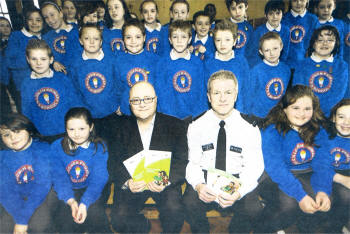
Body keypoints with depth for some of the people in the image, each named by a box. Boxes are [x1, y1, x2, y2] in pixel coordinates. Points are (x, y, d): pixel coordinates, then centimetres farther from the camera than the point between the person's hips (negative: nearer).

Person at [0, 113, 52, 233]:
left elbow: (42, 184, -21)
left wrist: (23, 220, -24)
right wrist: (19, 219, -26)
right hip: (14, 197, 3)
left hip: (39, 196, -2)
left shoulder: (43, 149, -16)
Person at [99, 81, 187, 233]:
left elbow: (181, 162, -5)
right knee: (119, 219, -19)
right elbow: (114, 162, -1)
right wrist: (126, 182, -22)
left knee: (174, 211, -26)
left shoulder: (175, 126, 0)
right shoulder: (120, 127, 4)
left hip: (165, 182, -1)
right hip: (131, 183, 2)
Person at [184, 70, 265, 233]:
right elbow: (193, 163, -4)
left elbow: (253, 167, -8)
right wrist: (198, 185, -25)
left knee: (253, 208, -25)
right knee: (189, 203, -26)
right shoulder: (196, 127, -2)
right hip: (205, 178, 1)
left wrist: (238, 192, -27)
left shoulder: (250, 129, -5)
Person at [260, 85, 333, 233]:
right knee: (289, 202, -30)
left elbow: (321, 165, -7)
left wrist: (323, 190, -27)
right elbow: (275, 167, -25)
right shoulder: (273, 131, -17)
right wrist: (300, 196, -34)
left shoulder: (318, 133, 0)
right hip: (278, 178, -4)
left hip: (307, 175, 5)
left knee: (322, 200, -22)